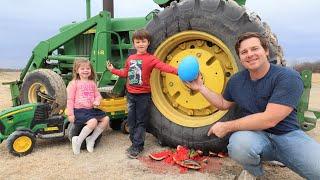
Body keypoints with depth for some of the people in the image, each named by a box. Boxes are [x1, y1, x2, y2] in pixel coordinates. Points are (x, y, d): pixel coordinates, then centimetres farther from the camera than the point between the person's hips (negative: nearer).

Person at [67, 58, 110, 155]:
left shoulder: (92, 83, 14)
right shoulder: (74, 83, -4)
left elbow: (97, 95, 17)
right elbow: (70, 99, -6)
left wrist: (97, 101, -8)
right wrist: (70, 114, -10)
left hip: (91, 109, 7)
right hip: (79, 110, -7)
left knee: (106, 119, -5)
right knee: (93, 122, -29)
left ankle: (91, 139, 4)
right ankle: (78, 141, -8)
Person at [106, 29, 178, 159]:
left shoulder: (150, 58, -8)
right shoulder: (130, 58, 10)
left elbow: (163, 66, -24)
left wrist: (177, 71, -39)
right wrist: (112, 70, 23)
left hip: (143, 95, -5)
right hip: (131, 94, 6)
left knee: (141, 122, 3)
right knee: (131, 120, 12)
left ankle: (136, 147, 10)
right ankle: (135, 143, 25)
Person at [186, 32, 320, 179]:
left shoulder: (288, 77, -15)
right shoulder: (236, 81, 3)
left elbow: (269, 119, -24)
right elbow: (224, 104, 21)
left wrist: (227, 126, -18)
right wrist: (201, 88, 9)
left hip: (288, 135, -3)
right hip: (254, 134, 4)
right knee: (239, 143, -33)